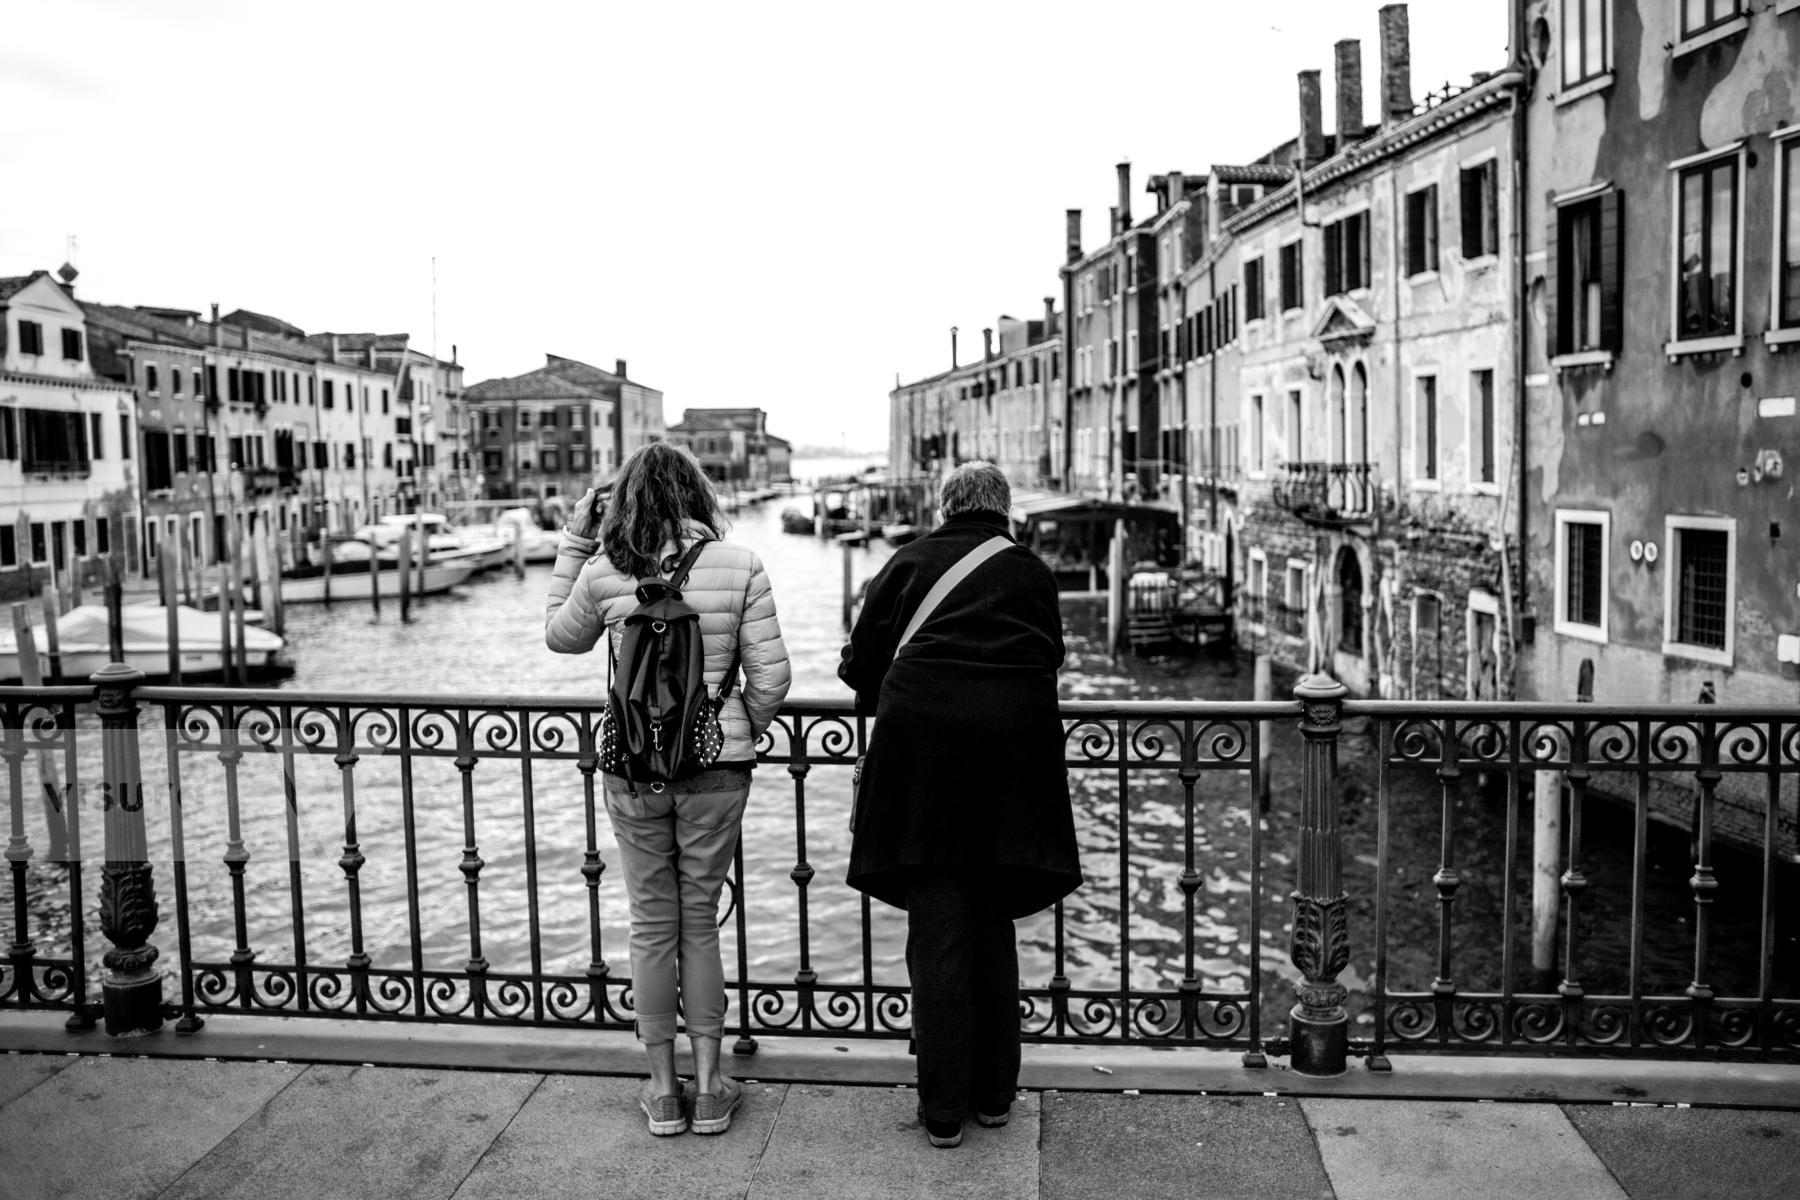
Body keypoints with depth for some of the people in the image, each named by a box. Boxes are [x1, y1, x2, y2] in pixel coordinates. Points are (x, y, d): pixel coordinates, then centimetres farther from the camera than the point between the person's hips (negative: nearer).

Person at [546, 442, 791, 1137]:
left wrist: (574, 543, 16)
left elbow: (560, 637, 15)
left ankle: (663, 1090, 21)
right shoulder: (739, 566, -6)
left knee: (652, 925, 12)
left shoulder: (603, 571, -4)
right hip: (717, 766, 0)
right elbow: (771, 676, -6)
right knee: (701, 922, 13)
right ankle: (709, 1089, 19)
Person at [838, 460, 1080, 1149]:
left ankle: (943, 1111, 7)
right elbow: (1052, 658, 20)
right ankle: (994, 1094, 21)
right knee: (994, 925, 14)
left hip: (922, 735, -2)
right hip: (1016, 738, 2)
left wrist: (891, 702, 29)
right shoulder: (1032, 572, 14)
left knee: (937, 932, 3)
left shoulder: (910, 562, 11)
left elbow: (861, 663, 10)